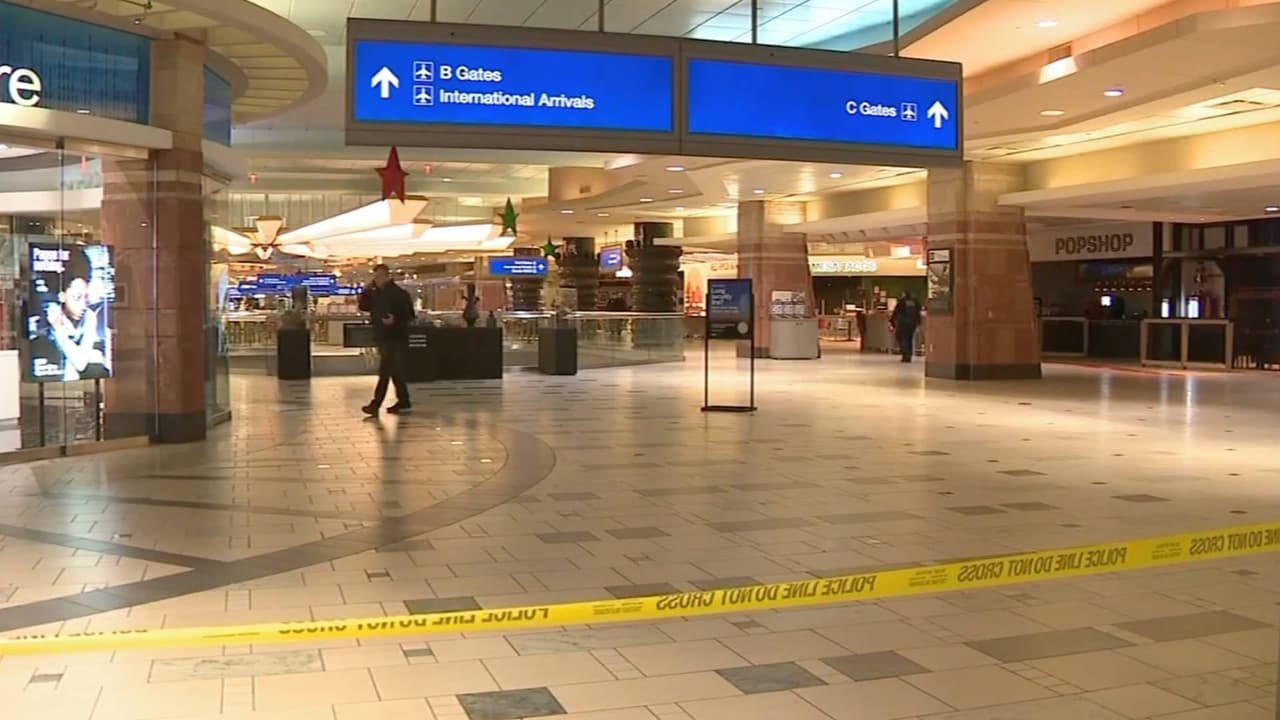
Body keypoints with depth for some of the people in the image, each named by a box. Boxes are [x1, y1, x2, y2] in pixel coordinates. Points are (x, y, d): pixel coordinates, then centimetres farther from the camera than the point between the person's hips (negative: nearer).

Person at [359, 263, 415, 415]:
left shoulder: (399, 293, -10)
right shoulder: (375, 294, 12)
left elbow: (409, 314, -12)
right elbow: (364, 307, 17)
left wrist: (395, 320, -28)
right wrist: (365, 292, 2)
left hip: (395, 338, -8)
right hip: (383, 337, 8)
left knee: (385, 371, -10)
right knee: (394, 371, 14)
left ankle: (376, 405, -12)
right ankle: (404, 402, 23)